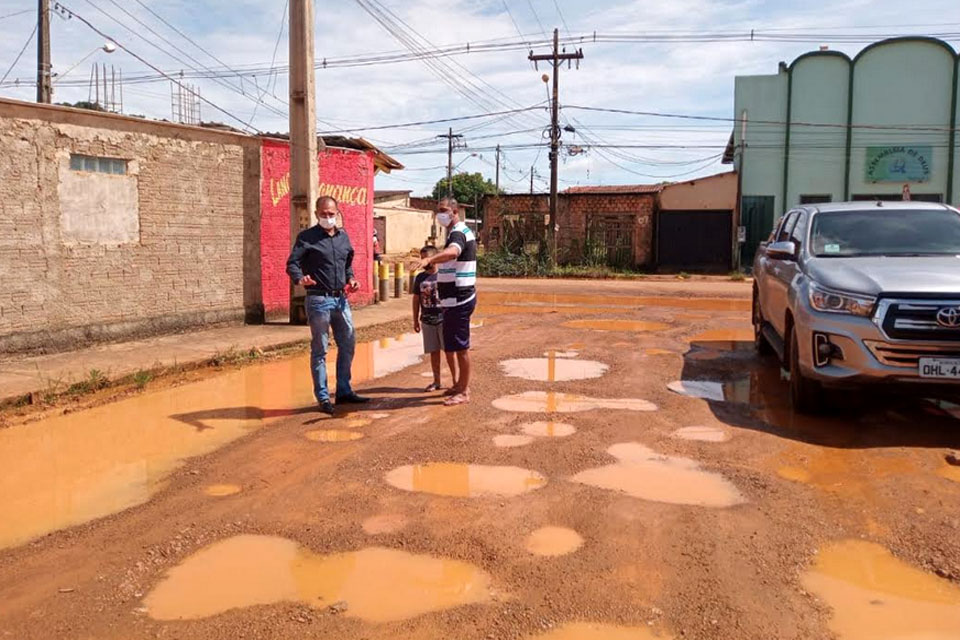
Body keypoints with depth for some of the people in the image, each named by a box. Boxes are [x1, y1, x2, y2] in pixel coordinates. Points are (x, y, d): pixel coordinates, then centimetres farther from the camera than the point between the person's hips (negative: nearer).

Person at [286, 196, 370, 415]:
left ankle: (344, 391, 24)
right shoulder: (306, 237, -5)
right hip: (318, 300, -6)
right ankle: (323, 398, 9)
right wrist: (300, 279, -31)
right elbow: (292, 264, -11)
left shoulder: (343, 236, 13)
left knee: (348, 344, 11)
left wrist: (351, 279, 5)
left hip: (341, 299, 6)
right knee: (319, 350, 1)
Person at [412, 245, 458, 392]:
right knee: (434, 351, 10)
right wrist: (416, 320, 11)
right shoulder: (420, 277, 6)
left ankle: (455, 381, 12)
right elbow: (416, 299, 12)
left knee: (449, 351, 2)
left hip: (444, 319, -4)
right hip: (427, 321, 4)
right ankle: (437, 381, 21)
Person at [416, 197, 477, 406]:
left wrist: (429, 259, -59)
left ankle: (464, 392, 2)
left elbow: (452, 252, -42)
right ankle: (461, 384, 30)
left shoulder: (459, 233, -18)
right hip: (456, 299, 11)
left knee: (461, 346, -5)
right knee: (457, 344, 19)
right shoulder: (458, 232, 17)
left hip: (459, 299, -11)